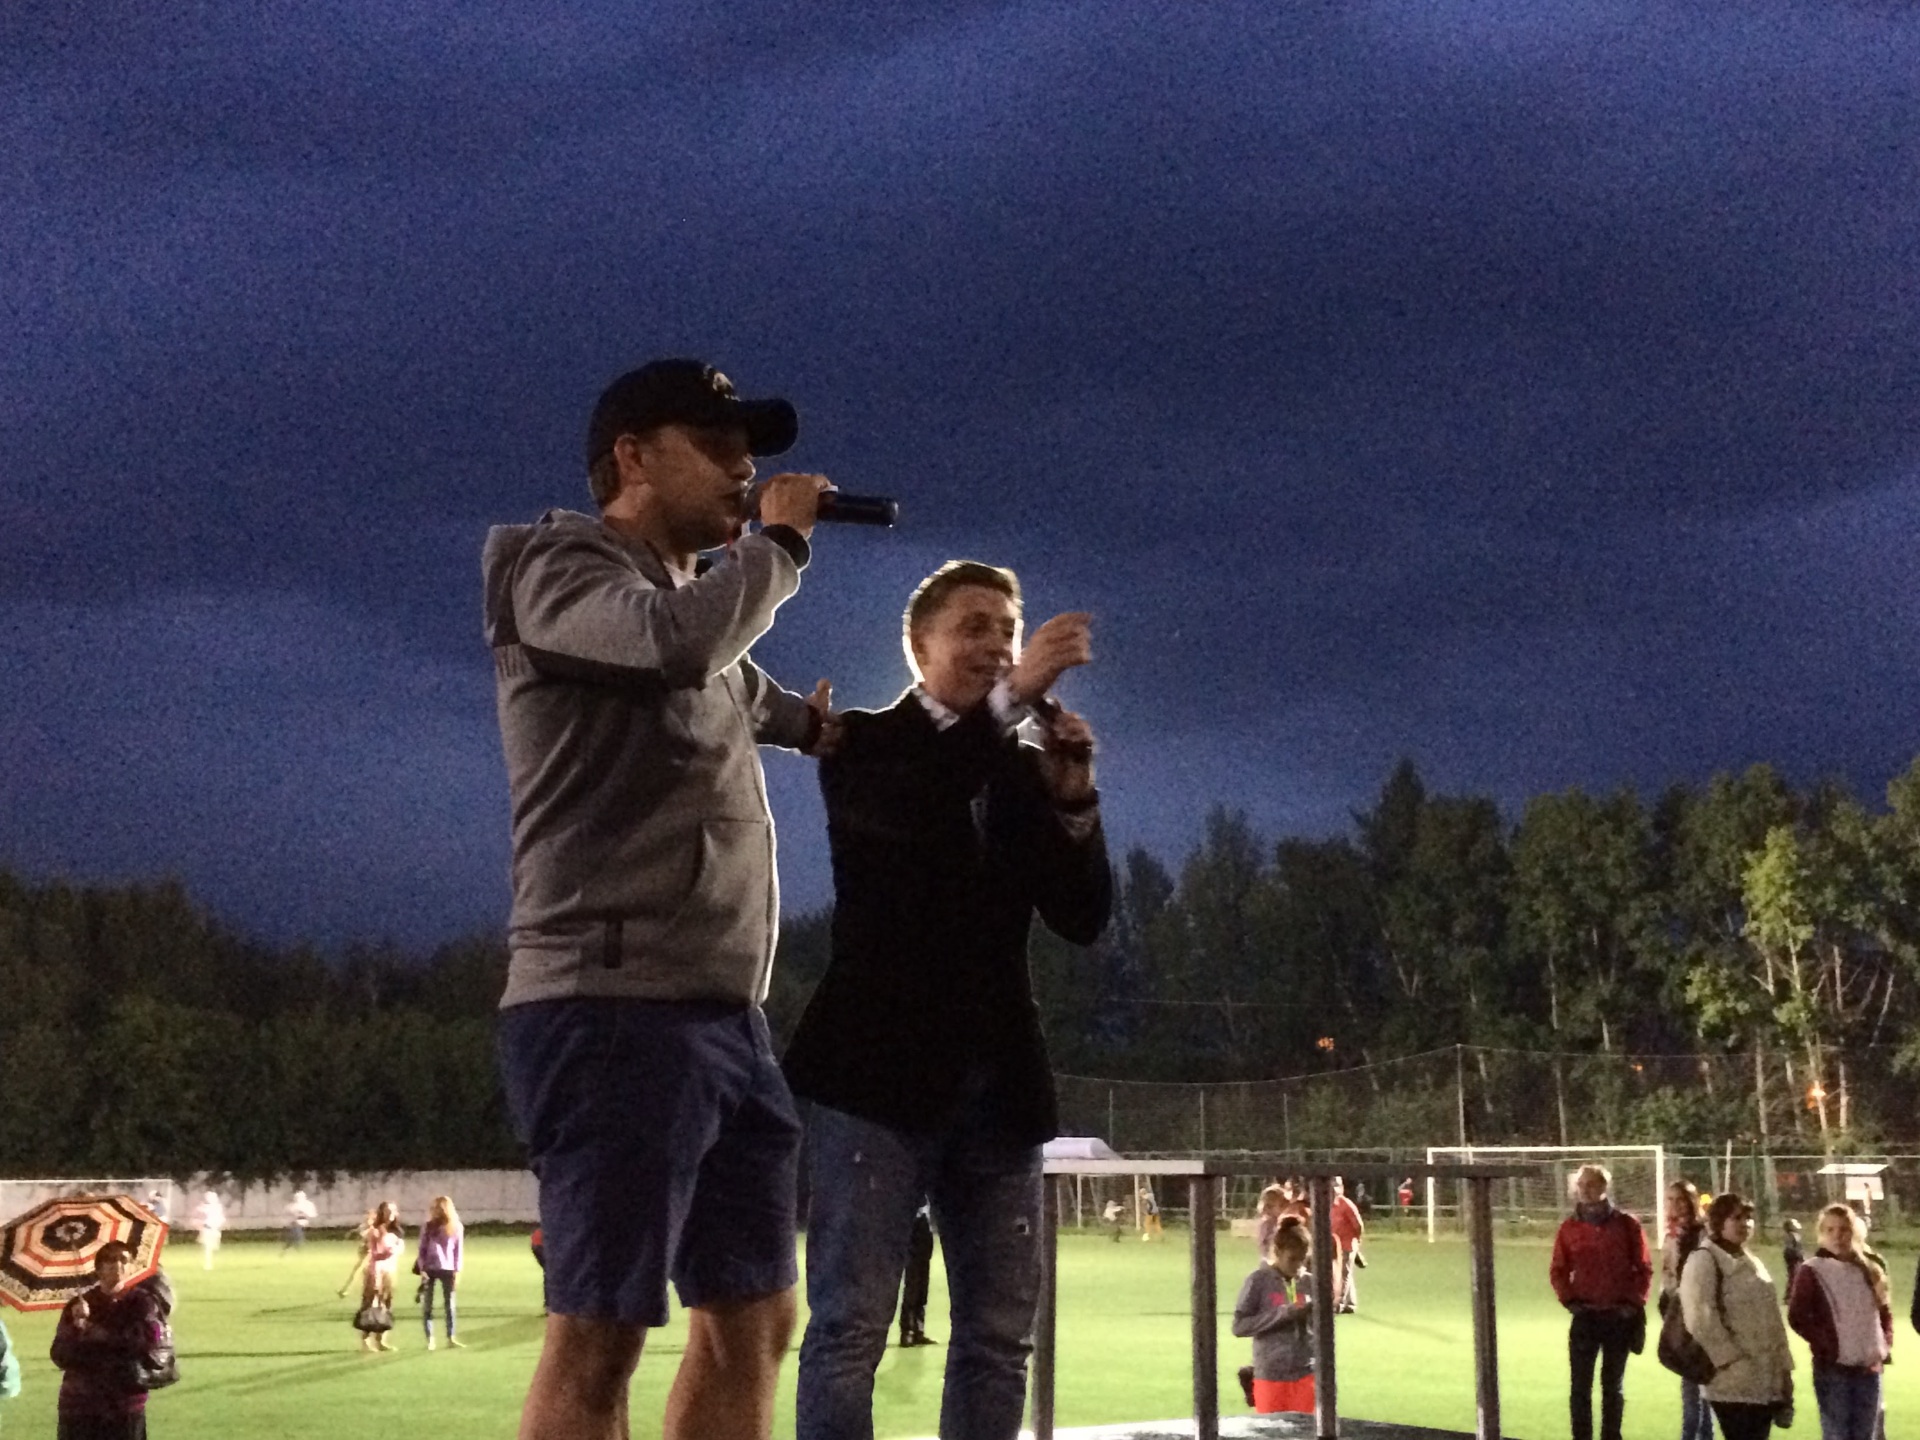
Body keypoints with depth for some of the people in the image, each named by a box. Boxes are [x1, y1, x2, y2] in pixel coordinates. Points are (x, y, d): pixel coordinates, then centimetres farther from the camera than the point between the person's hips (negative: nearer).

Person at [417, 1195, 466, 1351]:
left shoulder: (456, 1227, 2)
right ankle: (430, 1339, 6)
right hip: (429, 1269, 0)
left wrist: (457, 1270, -1)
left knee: (450, 1304, 2)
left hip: (448, 1269, 0)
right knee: (427, 1305, 0)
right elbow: (422, 1249, 2)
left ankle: (450, 1339, 6)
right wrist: (421, 1269, -7)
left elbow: (458, 1250, 4)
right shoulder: (428, 1227, 1)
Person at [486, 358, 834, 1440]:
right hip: (614, 1012, -9)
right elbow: (681, 641, -23)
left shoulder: (706, 599, 22)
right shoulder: (559, 566, -2)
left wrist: (806, 722, 24)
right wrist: (778, 543, -6)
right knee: (598, 1338, -8)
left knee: (752, 1323, 10)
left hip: (726, 1016, 9)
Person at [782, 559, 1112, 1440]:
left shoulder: (1027, 770, 14)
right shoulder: (863, 742, 2)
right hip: (883, 1071, -5)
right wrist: (1013, 701, -28)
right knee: (851, 1327, -6)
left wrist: (1074, 798, -11)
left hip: (997, 1083, 5)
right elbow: (899, 814, -22)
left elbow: (1084, 920, 5)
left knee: (998, 1337, 7)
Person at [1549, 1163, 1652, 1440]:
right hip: (1584, 1317, 1)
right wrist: (1569, 1299, -5)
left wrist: (1634, 1302, -8)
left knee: (1613, 1386, 10)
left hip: (1619, 1317, -1)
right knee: (1580, 1387, 1)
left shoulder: (1627, 1224, -4)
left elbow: (1644, 1269, 1)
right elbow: (1558, 1270, 8)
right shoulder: (1569, 1227, 1)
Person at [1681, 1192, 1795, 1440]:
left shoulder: (1751, 1262, 20)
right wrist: (1733, 1360, -19)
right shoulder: (1704, 1260, -8)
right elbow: (1701, 1319, -18)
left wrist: (1782, 1366, 14)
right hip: (1734, 1381, -8)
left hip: (1763, 1379, 8)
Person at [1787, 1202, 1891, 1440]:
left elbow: (1886, 1314, 17)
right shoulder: (1812, 1272, -5)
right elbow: (1797, 1317, -9)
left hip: (1868, 1368, 5)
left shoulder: (1870, 1271, 9)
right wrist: (1828, 1347, -12)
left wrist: (1885, 1349, 3)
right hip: (1832, 1368, -5)